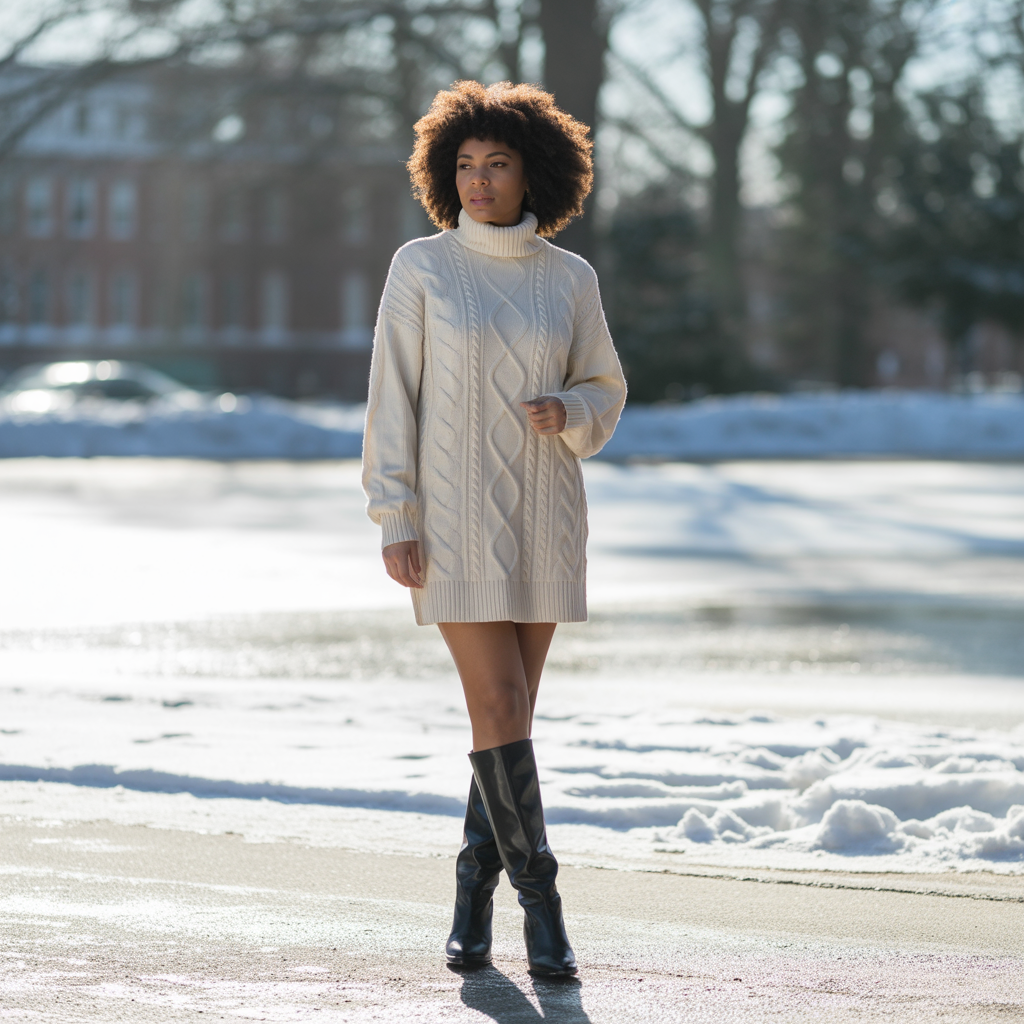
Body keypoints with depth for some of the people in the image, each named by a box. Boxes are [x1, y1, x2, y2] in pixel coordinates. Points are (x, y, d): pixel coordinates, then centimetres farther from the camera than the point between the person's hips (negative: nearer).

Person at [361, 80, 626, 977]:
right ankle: (540, 901, -5)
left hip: (541, 514, 3)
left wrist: (567, 413, -12)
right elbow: (394, 397, -4)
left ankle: (475, 889, 21)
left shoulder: (570, 279, 3)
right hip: (452, 510, -3)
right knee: (499, 707, -11)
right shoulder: (420, 268, -4)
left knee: (510, 712, 6)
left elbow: (603, 391, 13)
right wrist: (394, 522, -10)